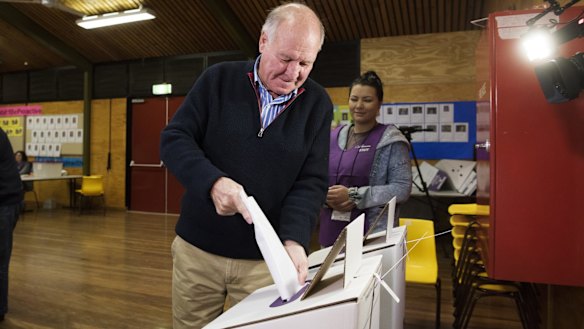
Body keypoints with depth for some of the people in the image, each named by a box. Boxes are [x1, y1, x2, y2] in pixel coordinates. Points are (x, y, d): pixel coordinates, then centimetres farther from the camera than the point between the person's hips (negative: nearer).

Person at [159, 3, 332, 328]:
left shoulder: (318, 104, -2)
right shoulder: (219, 79, -3)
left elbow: (312, 182, -5)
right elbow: (174, 139, -6)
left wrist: (293, 239, -22)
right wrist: (213, 181, -25)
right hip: (197, 248, 1)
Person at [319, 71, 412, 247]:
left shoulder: (391, 140, -5)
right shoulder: (333, 136, 8)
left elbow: (402, 189, -13)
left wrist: (353, 195, -18)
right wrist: (327, 197, -11)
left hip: (373, 232, -4)